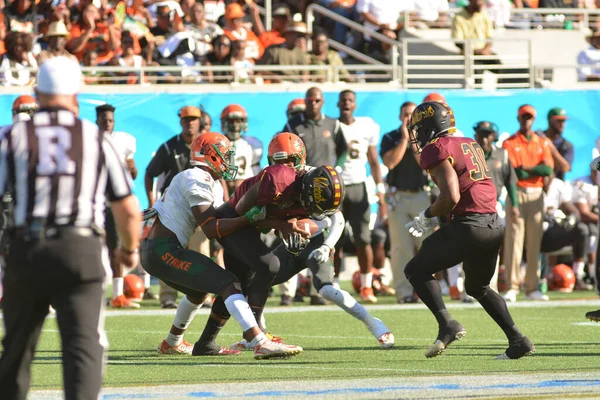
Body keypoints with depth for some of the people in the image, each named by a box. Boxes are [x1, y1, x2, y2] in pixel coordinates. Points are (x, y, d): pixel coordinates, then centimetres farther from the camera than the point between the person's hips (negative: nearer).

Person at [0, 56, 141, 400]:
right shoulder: (95, 138, 8)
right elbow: (129, 209, 11)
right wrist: (130, 249, 30)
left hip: (28, 249, 1)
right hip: (81, 249, -1)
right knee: (84, 344, -8)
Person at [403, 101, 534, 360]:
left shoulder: (436, 149, -7)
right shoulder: (470, 145, 20)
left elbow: (450, 197, -17)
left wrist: (427, 217, 0)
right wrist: (437, 219, 19)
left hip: (469, 226, -8)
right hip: (494, 224, 8)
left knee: (416, 270, 4)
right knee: (477, 287, 27)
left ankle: (447, 324, -14)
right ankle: (518, 341, 19)